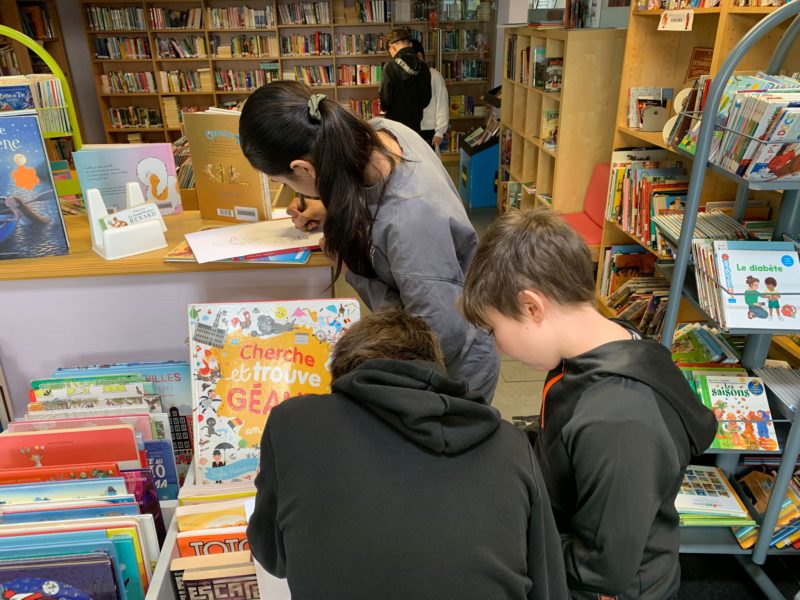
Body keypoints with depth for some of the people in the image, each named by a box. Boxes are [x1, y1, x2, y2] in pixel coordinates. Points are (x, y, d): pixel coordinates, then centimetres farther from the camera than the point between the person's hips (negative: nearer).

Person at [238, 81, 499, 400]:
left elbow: (441, 341, -33)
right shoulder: (378, 131, -17)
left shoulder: (408, 223, -42)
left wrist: (353, 271, -25)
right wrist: (334, 211, -4)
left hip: (455, 369, -7)